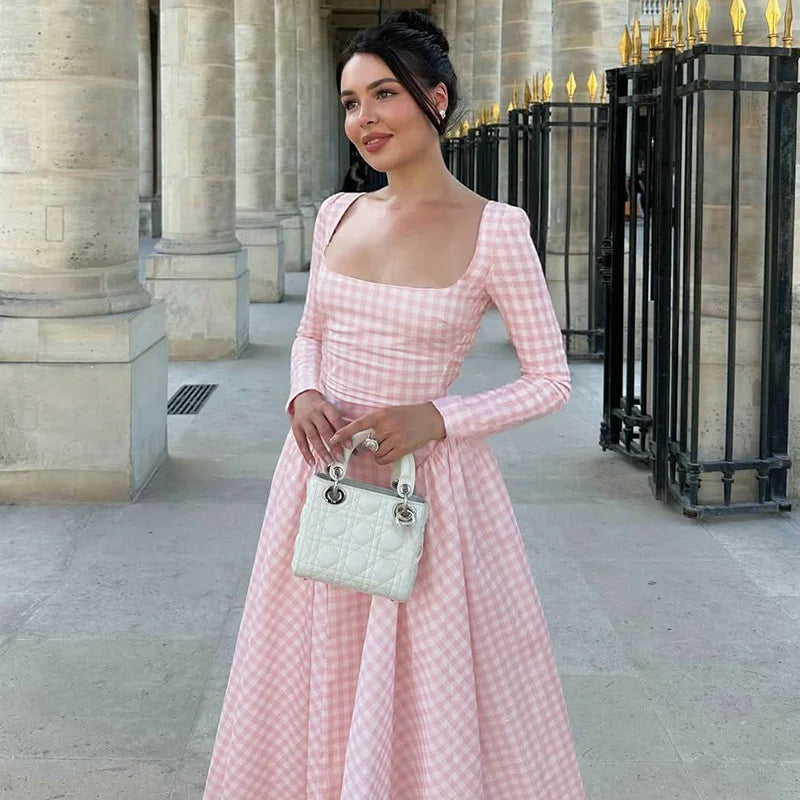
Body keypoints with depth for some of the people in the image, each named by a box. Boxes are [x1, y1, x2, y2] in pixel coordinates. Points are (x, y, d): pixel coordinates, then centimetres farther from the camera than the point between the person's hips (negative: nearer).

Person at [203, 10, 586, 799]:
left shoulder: (494, 230, -11)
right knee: (314, 688, 17)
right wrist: (302, 394, -6)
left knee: (437, 700, 7)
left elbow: (551, 380, -7)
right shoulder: (338, 214, 4)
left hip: (428, 484, -5)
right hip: (321, 474, 5)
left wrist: (433, 420, -19)